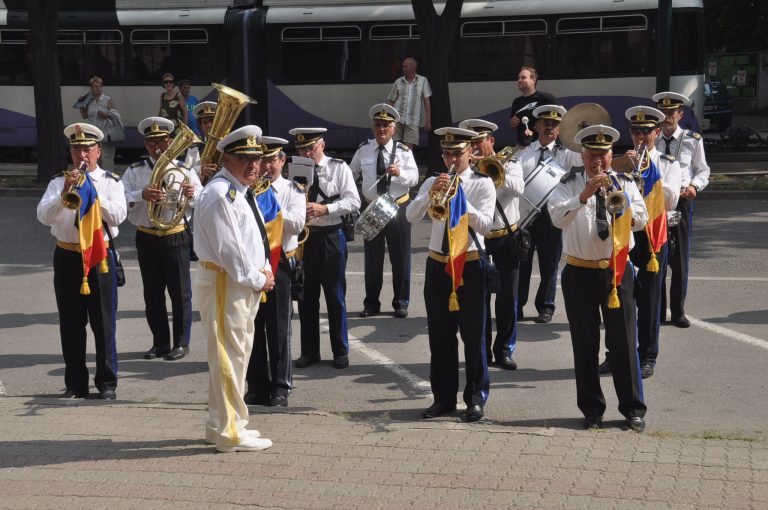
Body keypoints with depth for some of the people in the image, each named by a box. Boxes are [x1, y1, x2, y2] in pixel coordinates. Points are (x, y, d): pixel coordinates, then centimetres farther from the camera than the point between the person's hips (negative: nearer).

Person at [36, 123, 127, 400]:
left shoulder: (111, 182, 2)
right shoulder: (60, 181, 6)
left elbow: (118, 216, -13)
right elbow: (44, 216, -7)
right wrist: (64, 193, -21)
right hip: (67, 258, 2)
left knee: (104, 322, 0)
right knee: (70, 324, 7)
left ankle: (107, 383, 10)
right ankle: (75, 384, 16)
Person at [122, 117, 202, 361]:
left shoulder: (184, 170, 3)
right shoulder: (134, 171, 4)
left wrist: (192, 194, -20)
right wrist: (142, 195, -26)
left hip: (177, 237, -2)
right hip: (146, 238, 2)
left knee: (180, 291, 3)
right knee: (152, 293, 9)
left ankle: (181, 342, 14)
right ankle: (160, 342, 21)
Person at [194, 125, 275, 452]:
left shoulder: (241, 191, 16)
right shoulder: (220, 194, -18)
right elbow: (228, 249, -22)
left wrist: (263, 271, 5)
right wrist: (258, 279, -14)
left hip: (245, 284, 11)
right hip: (224, 283, -11)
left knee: (239, 354, 17)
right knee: (229, 357, -5)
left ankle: (221, 425, 28)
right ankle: (230, 433, 1)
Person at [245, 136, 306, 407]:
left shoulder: (293, 190, 3)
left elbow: (297, 223, -11)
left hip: (280, 264, -3)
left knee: (279, 329, 0)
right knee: (253, 327, 7)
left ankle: (281, 387, 7)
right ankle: (257, 386, 16)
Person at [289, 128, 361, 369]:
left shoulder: (339, 168, -2)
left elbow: (353, 201, -9)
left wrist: (325, 209, -21)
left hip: (331, 236, -3)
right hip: (303, 237, 3)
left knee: (335, 295, 3)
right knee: (306, 296, 7)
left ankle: (340, 351, 14)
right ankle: (309, 351, 18)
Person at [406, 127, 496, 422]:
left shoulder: (482, 184, -2)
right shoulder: (434, 182, 8)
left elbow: (484, 224, -15)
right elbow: (411, 216, -6)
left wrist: (460, 199, -24)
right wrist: (431, 194, -20)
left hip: (470, 266, -3)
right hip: (438, 265, 4)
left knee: (473, 335, 1)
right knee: (440, 335, 7)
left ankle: (476, 399, 11)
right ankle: (444, 398, 16)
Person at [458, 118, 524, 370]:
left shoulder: (509, 164, 1)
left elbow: (518, 188, -18)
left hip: (506, 238, 0)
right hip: (477, 238, 0)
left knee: (507, 296, 4)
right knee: (479, 296, 3)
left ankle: (504, 349, 14)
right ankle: (481, 350, 13)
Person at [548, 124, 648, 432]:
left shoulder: (624, 183, 4)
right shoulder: (570, 184, -1)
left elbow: (641, 221, -6)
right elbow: (557, 217, -17)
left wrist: (622, 202, -22)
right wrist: (583, 196, -29)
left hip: (617, 271, 0)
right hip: (580, 273, 0)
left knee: (624, 341, 2)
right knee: (584, 344, 7)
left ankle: (633, 409, 12)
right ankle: (591, 410, 18)